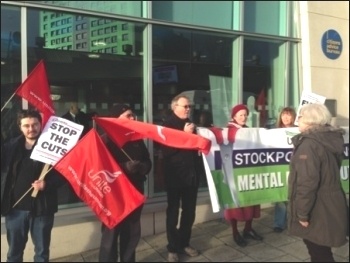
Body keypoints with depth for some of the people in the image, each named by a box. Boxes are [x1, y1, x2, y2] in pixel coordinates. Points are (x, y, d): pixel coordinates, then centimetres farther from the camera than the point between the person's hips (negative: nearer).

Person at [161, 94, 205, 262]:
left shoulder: (190, 124, 14)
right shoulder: (167, 124, -5)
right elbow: (166, 150, -18)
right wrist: (185, 134, -19)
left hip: (191, 174, 6)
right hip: (175, 175, -6)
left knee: (189, 211, 13)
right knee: (173, 212, 5)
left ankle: (184, 243, 29)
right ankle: (172, 248, 17)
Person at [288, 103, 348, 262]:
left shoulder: (309, 143, -22)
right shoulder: (331, 139, 7)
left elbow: (307, 182, -27)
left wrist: (302, 213, -19)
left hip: (316, 212, -9)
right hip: (329, 207, 9)